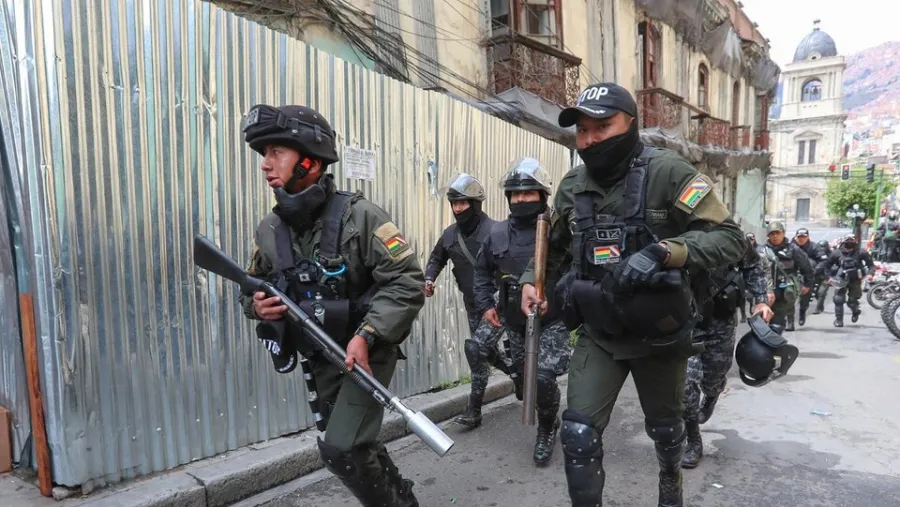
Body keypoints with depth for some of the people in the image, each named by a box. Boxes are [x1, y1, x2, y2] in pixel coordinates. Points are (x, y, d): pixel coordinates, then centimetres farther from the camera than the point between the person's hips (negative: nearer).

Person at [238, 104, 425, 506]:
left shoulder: (358, 216, -20)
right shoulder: (270, 229, -1)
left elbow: (408, 281, -22)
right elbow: (252, 287, 12)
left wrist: (367, 335, -30)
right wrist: (257, 306, -11)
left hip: (367, 354, -6)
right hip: (321, 359, 7)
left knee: (340, 449, -13)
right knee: (355, 445, 19)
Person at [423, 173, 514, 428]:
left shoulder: (494, 231, -19)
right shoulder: (450, 234, 1)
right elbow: (437, 258, 17)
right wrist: (429, 278, -2)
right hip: (473, 305, 7)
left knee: (475, 348, -17)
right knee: (486, 351, 16)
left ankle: (474, 410, -2)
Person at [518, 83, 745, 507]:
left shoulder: (667, 172, -16)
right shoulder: (572, 186, -1)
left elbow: (730, 238, -20)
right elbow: (552, 245, 15)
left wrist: (662, 252, -34)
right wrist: (530, 280, -2)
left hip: (659, 334, -2)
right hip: (597, 334, 3)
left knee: (664, 424, 22)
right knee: (578, 433, -6)